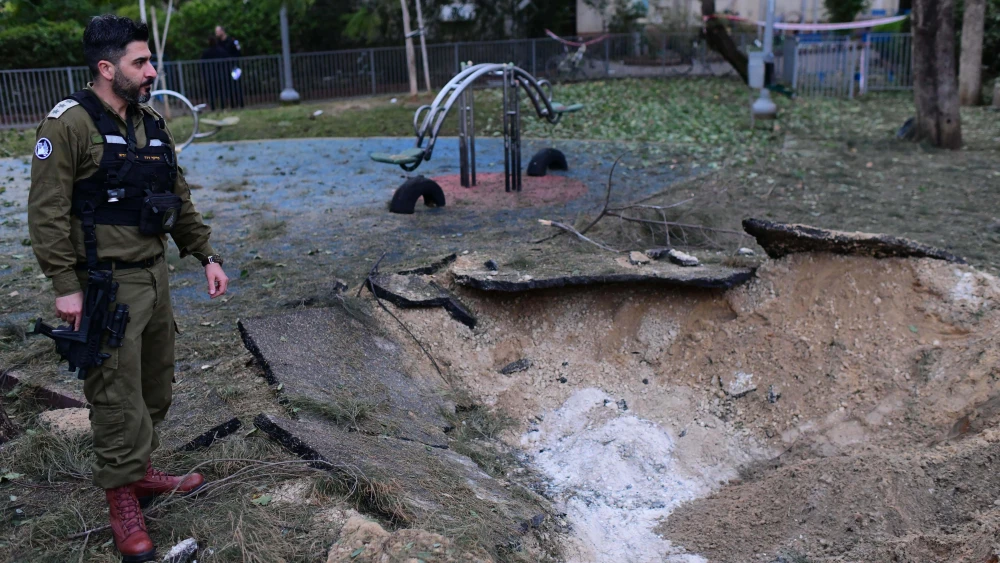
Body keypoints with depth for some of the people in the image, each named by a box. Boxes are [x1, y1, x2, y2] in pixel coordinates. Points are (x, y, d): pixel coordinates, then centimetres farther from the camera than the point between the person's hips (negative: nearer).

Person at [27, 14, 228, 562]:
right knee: (118, 394, -2)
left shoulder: (152, 126, 11)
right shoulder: (69, 123, -12)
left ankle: (140, 471, 34)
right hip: (105, 284, -8)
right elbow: (47, 213, -15)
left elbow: (180, 202, 18)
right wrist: (65, 286, -19)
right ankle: (122, 502, 12)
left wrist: (207, 257, 12)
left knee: (155, 385, 17)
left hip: (153, 275, 8)